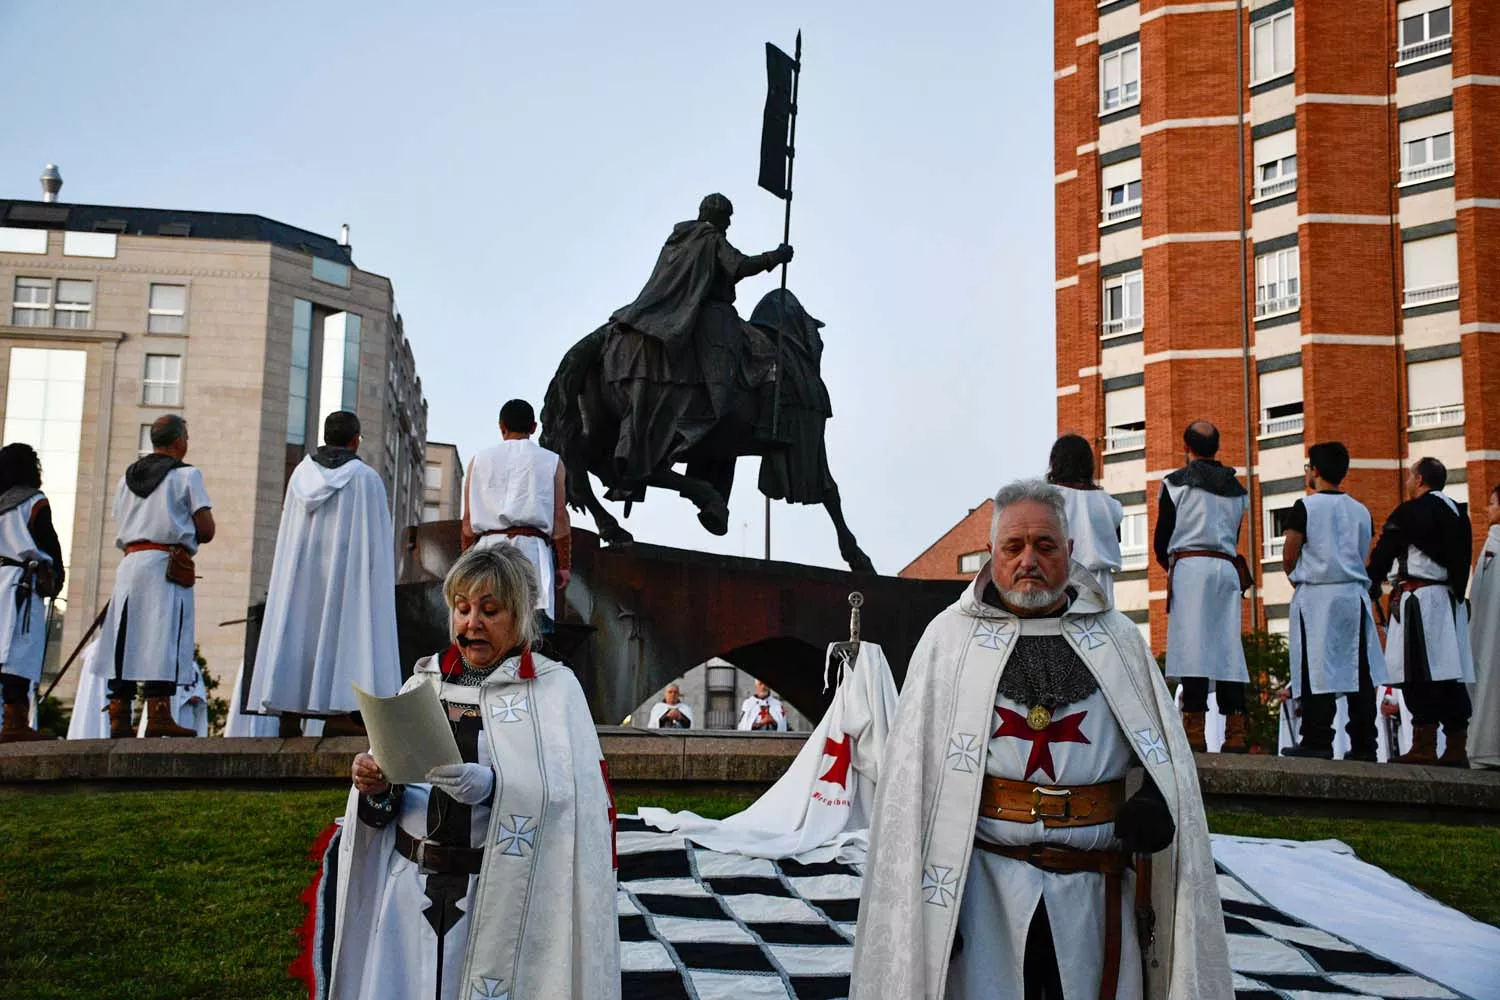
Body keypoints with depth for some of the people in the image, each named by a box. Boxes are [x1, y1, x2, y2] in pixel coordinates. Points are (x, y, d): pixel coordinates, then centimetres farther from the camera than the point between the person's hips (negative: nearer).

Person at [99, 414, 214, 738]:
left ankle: (119, 718, 3)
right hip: (167, 565, -6)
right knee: (163, 639, -8)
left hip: (130, 563, 6)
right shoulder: (186, 475, 0)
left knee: (125, 639, 4)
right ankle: (158, 715, -14)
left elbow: (122, 529, 16)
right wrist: (187, 539, 16)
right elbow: (206, 530, -5)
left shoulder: (127, 477, 18)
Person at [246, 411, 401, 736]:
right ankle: (337, 714, -10)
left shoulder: (301, 473, 5)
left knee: (297, 631, 5)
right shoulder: (366, 478, -6)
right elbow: (378, 536, -4)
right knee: (343, 634, -4)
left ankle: (289, 715, 2)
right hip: (346, 570, -4)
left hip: (300, 569, 4)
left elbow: (288, 532, 10)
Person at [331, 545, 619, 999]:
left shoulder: (554, 687, -1)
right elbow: (382, 810, 10)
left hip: (504, 896, -3)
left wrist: (493, 787, -29)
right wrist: (378, 788, -12)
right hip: (411, 889, 3)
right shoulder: (424, 682, 10)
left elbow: (571, 797, -15)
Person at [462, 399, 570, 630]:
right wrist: (564, 566, 7)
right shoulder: (551, 462, 11)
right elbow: (560, 519, 5)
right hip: (532, 546, -2)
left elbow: (468, 521, 11)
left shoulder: (479, 460, 15)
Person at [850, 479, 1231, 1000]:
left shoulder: (1118, 639, 11)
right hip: (982, 876, -2)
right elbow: (912, 772, 3)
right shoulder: (950, 638, 5)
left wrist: (1157, 798, -10)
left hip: (1094, 884, 2)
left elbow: (1167, 747, 13)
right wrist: (924, 898, -4)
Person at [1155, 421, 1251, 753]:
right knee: (1229, 648, 3)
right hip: (1227, 567, 5)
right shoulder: (1237, 488, 19)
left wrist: (1168, 563, 21)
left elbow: (1162, 536, 2)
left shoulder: (1177, 482, 2)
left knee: (1192, 647, -10)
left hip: (1190, 566, -5)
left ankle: (1195, 733, -16)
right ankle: (1235, 735, -2)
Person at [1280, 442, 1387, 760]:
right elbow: (1363, 555, 17)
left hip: (1316, 595, -5)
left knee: (1316, 669, -4)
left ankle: (1317, 741, -6)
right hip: (1354, 594, 5)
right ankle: (1364, 744, 6)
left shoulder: (1306, 506, -6)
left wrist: (1297, 578, 13)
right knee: (1358, 670, 4)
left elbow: (1289, 557, -5)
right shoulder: (1361, 510, 11)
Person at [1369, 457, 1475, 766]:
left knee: (1419, 675, -9)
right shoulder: (1458, 514, 16)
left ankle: (1424, 748, -13)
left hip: (1419, 598, -8)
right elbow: (1463, 561, 20)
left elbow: (1383, 555, -4)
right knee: (1450, 675, 7)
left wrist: (1371, 588, 9)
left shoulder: (1411, 512, -7)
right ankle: (1456, 749, 7)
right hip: (1451, 600, 8)